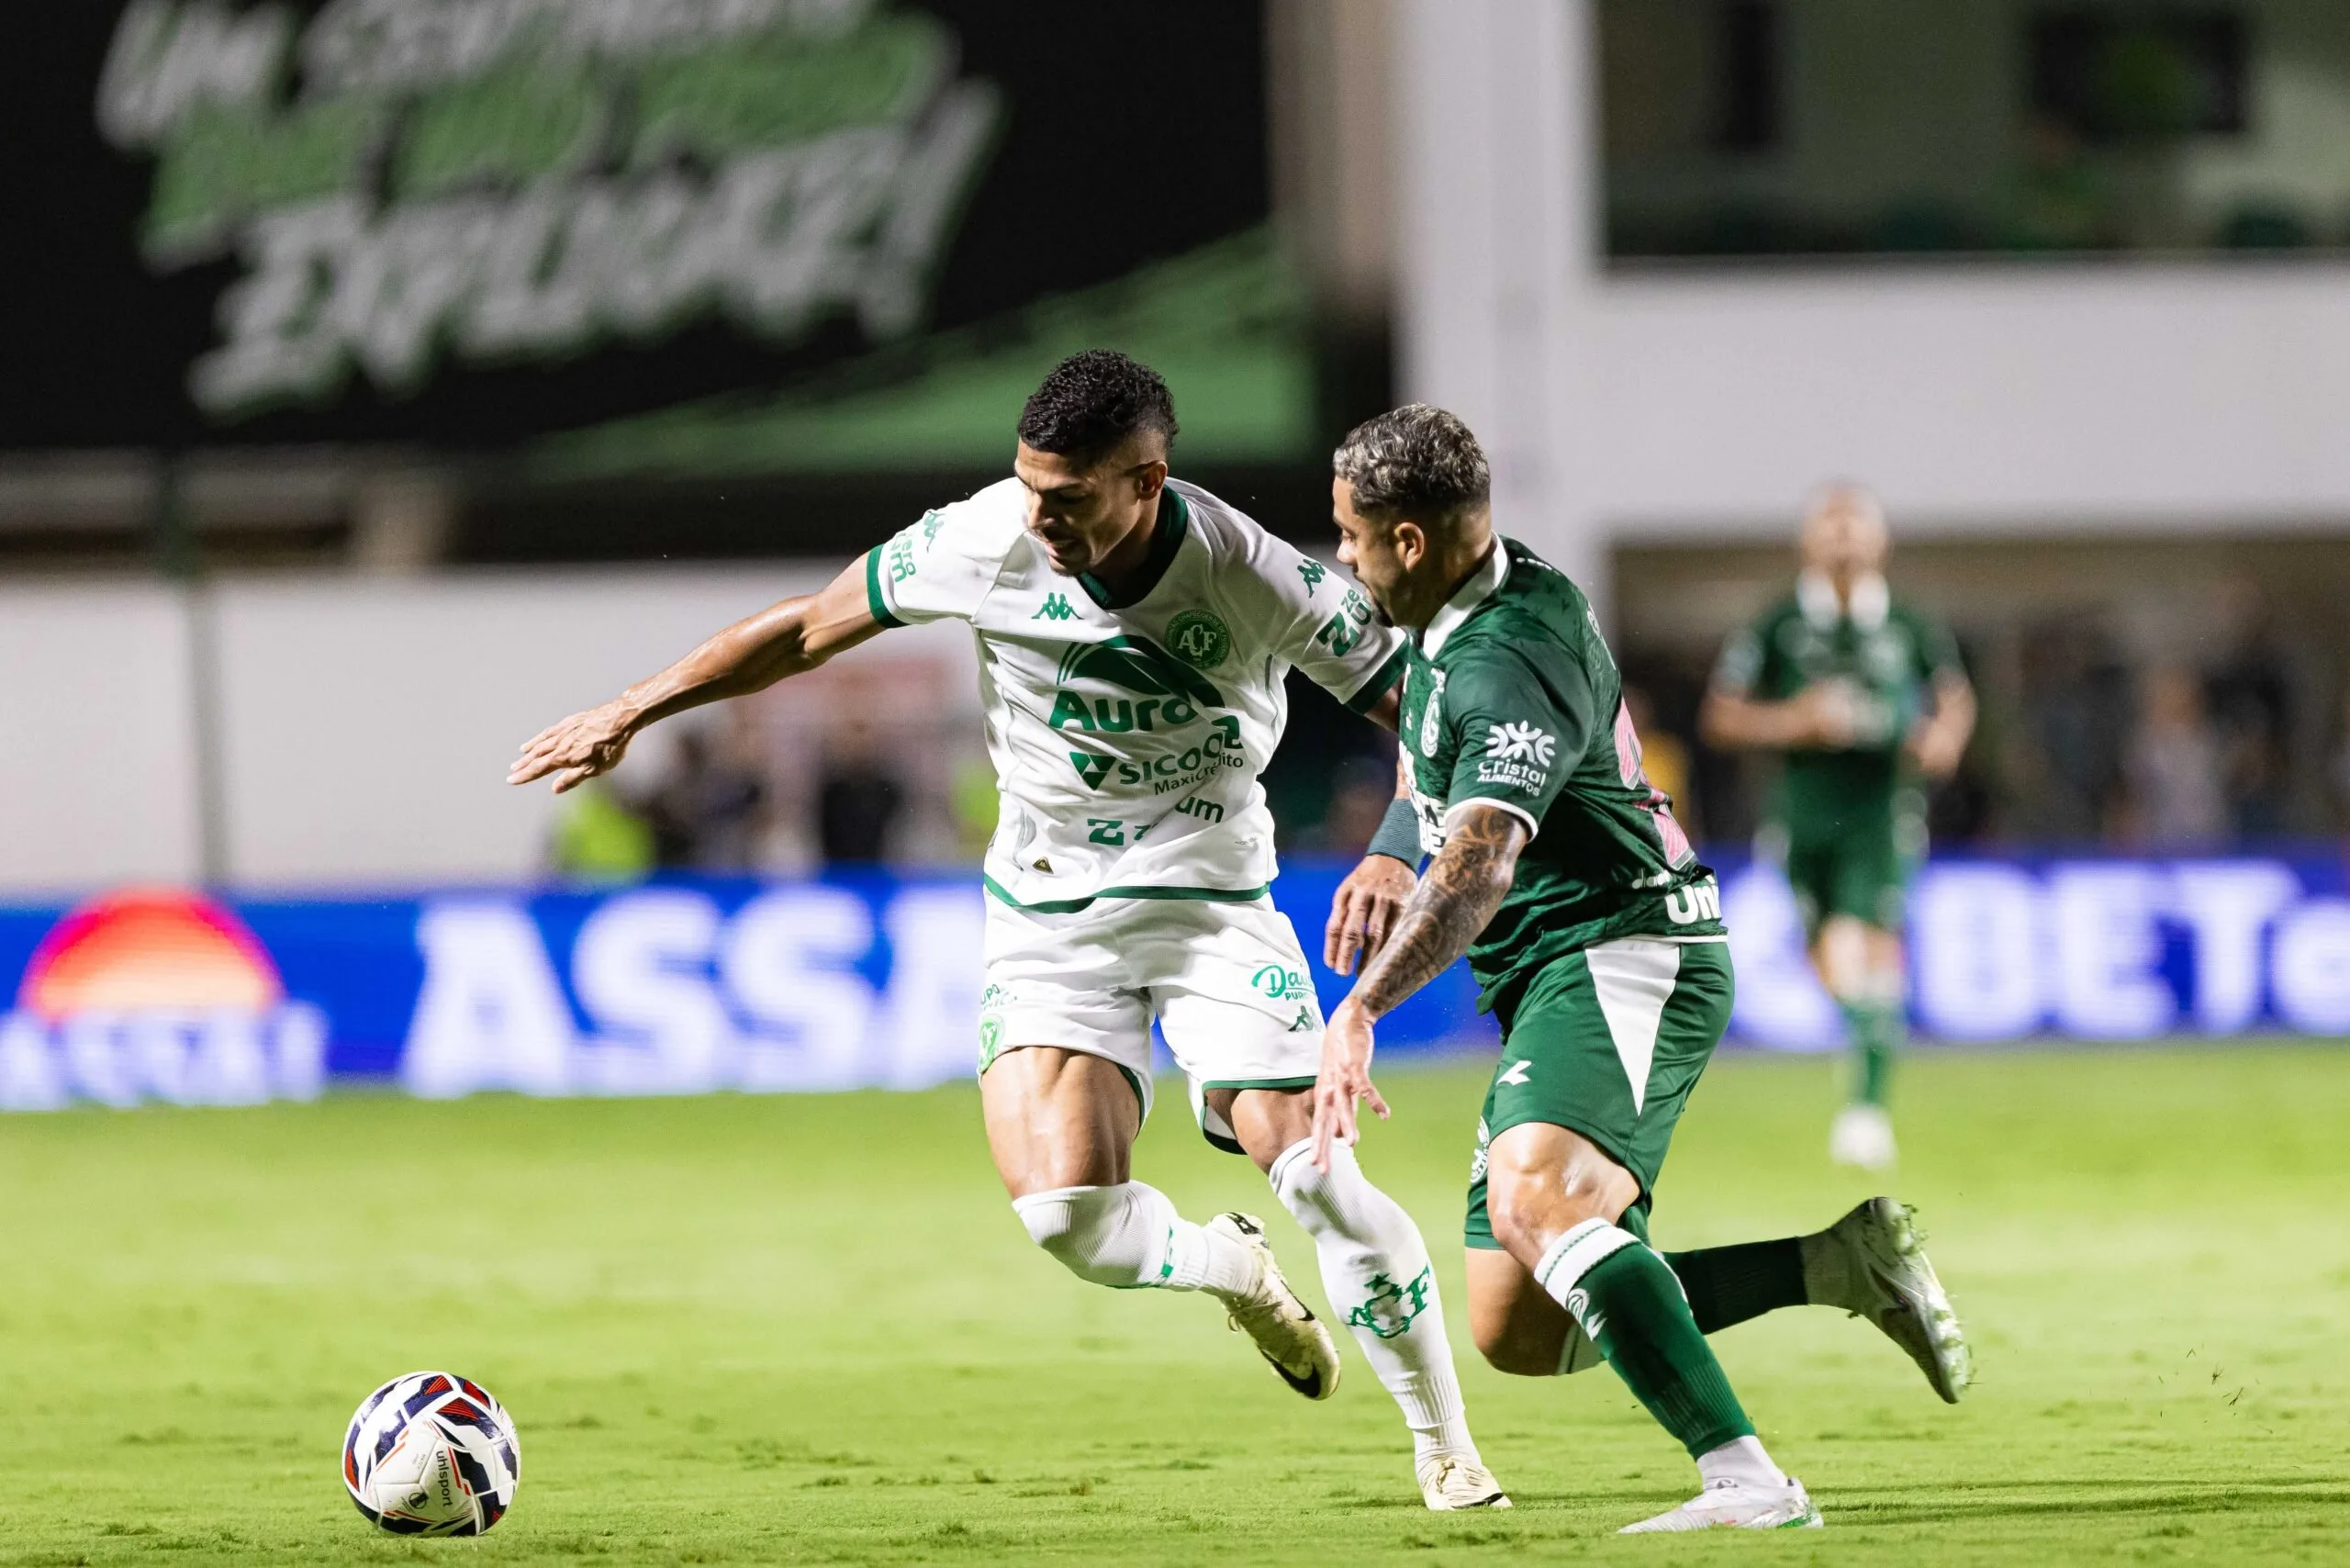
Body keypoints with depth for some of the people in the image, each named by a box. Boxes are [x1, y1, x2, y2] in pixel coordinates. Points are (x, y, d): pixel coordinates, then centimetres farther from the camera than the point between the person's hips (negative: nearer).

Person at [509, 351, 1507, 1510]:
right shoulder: (982, 541, -15)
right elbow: (809, 628, 0)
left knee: (1310, 1163, -17)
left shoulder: (1254, 578, -21)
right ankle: (1230, 1271, 20)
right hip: (1049, 903, 2)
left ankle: (1446, 1452, 2)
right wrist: (635, 710, 2)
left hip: (1209, 891, -2)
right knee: (1067, 1214, -17)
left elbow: (1419, 710, -11)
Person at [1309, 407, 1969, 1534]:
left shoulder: (1509, 666, -21)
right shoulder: (1496, 587, 12)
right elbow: (1442, 757, 35)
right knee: (1516, 1331, 3)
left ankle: (1747, 1482, -45)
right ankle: (1844, 1265, 9)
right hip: (1553, 987, 10)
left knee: (1537, 1198, -37)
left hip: (1622, 958, -10)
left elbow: (1478, 870, -36)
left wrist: (1360, 1012, -46)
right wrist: (1390, 857, 16)